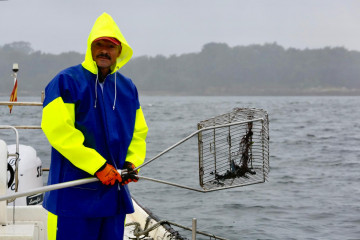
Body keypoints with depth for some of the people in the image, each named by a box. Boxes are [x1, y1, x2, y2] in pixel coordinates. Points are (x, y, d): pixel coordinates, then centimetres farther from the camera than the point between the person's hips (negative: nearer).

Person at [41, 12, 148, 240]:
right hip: (73, 194, -6)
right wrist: (97, 165, -17)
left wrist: (132, 163, -1)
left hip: (114, 191, 6)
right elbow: (58, 130, -15)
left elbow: (138, 132, 19)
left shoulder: (128, 87, 13)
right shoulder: (67, 81, -5)